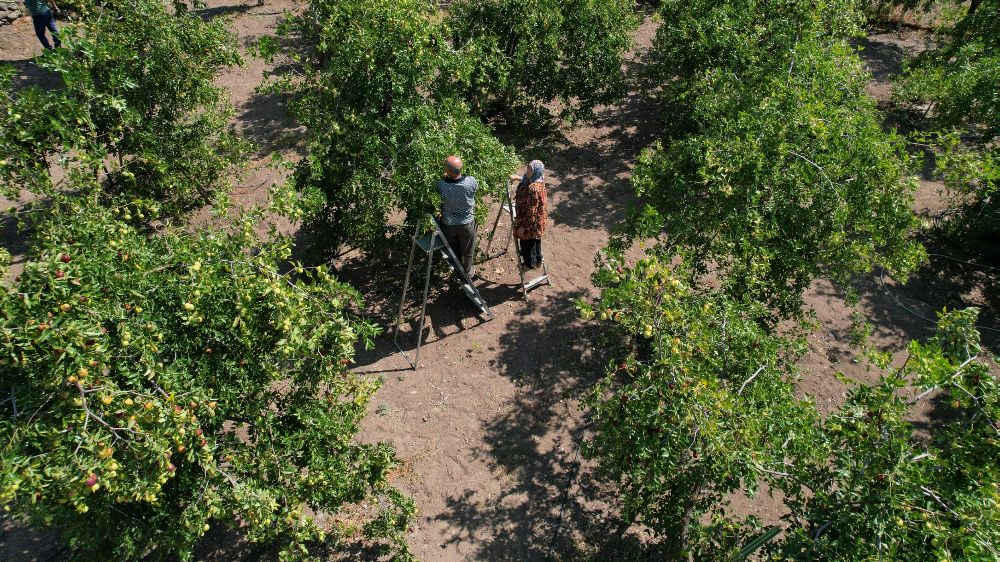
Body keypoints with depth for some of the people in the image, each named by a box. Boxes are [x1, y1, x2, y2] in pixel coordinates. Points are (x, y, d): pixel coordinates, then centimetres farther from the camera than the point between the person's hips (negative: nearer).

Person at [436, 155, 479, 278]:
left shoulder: (441, 185, -29)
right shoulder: (471, 182, -27)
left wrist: (445, 177, 2)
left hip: (448, 225, 0)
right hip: (466, 223, 0)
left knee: (453, 252, 24)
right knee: (467, 252, 23)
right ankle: (468, 274, 43)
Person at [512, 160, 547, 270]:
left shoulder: (533, 188, -36)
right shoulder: (538, 181, -8)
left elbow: (531, 211, -31)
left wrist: (523, 227, -23)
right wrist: (517, 177, 15)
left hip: (530, 221, -9)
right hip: (537, 220, 9)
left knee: (527, 242, 15)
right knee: (535, 240, 28)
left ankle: (530, 264, 37)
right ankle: (538, 260, 49)